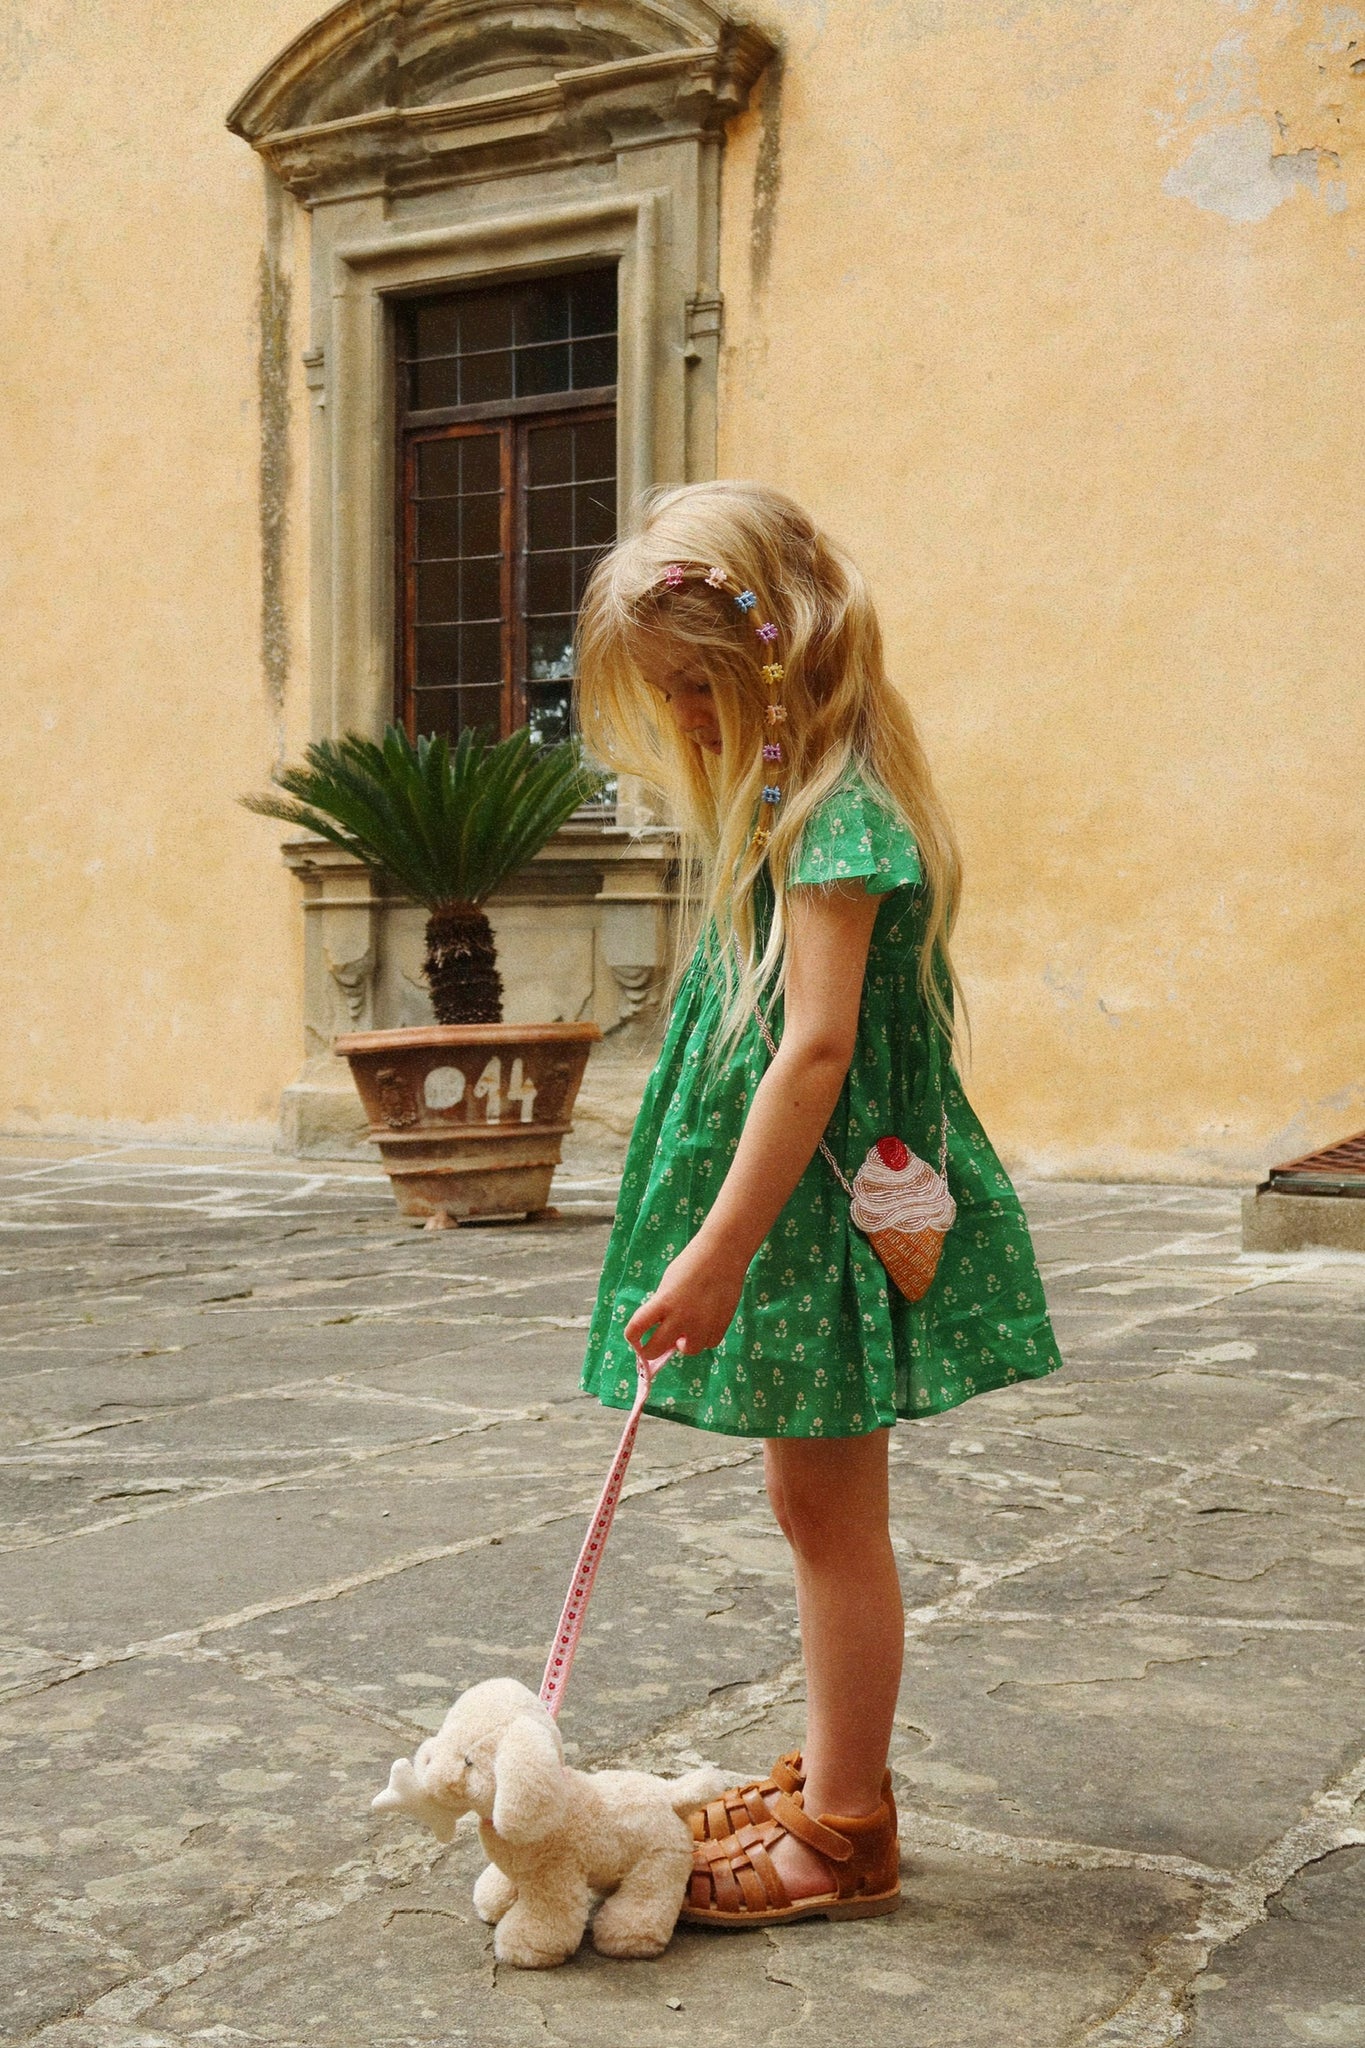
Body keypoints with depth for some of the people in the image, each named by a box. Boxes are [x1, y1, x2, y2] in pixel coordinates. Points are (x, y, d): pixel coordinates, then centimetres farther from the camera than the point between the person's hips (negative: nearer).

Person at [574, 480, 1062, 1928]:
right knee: (815, 1507, 17)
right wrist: (718, 1245, 18)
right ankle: (831, 1778, 31)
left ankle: (841, 1835, 13)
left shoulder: (831, 808, -18)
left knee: (830, 1515, 0)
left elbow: (815, 1046, -25)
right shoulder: (798, 794, 13)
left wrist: (717, 1250, -26)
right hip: (792, 1213, 10)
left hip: (823, 1211, -10)